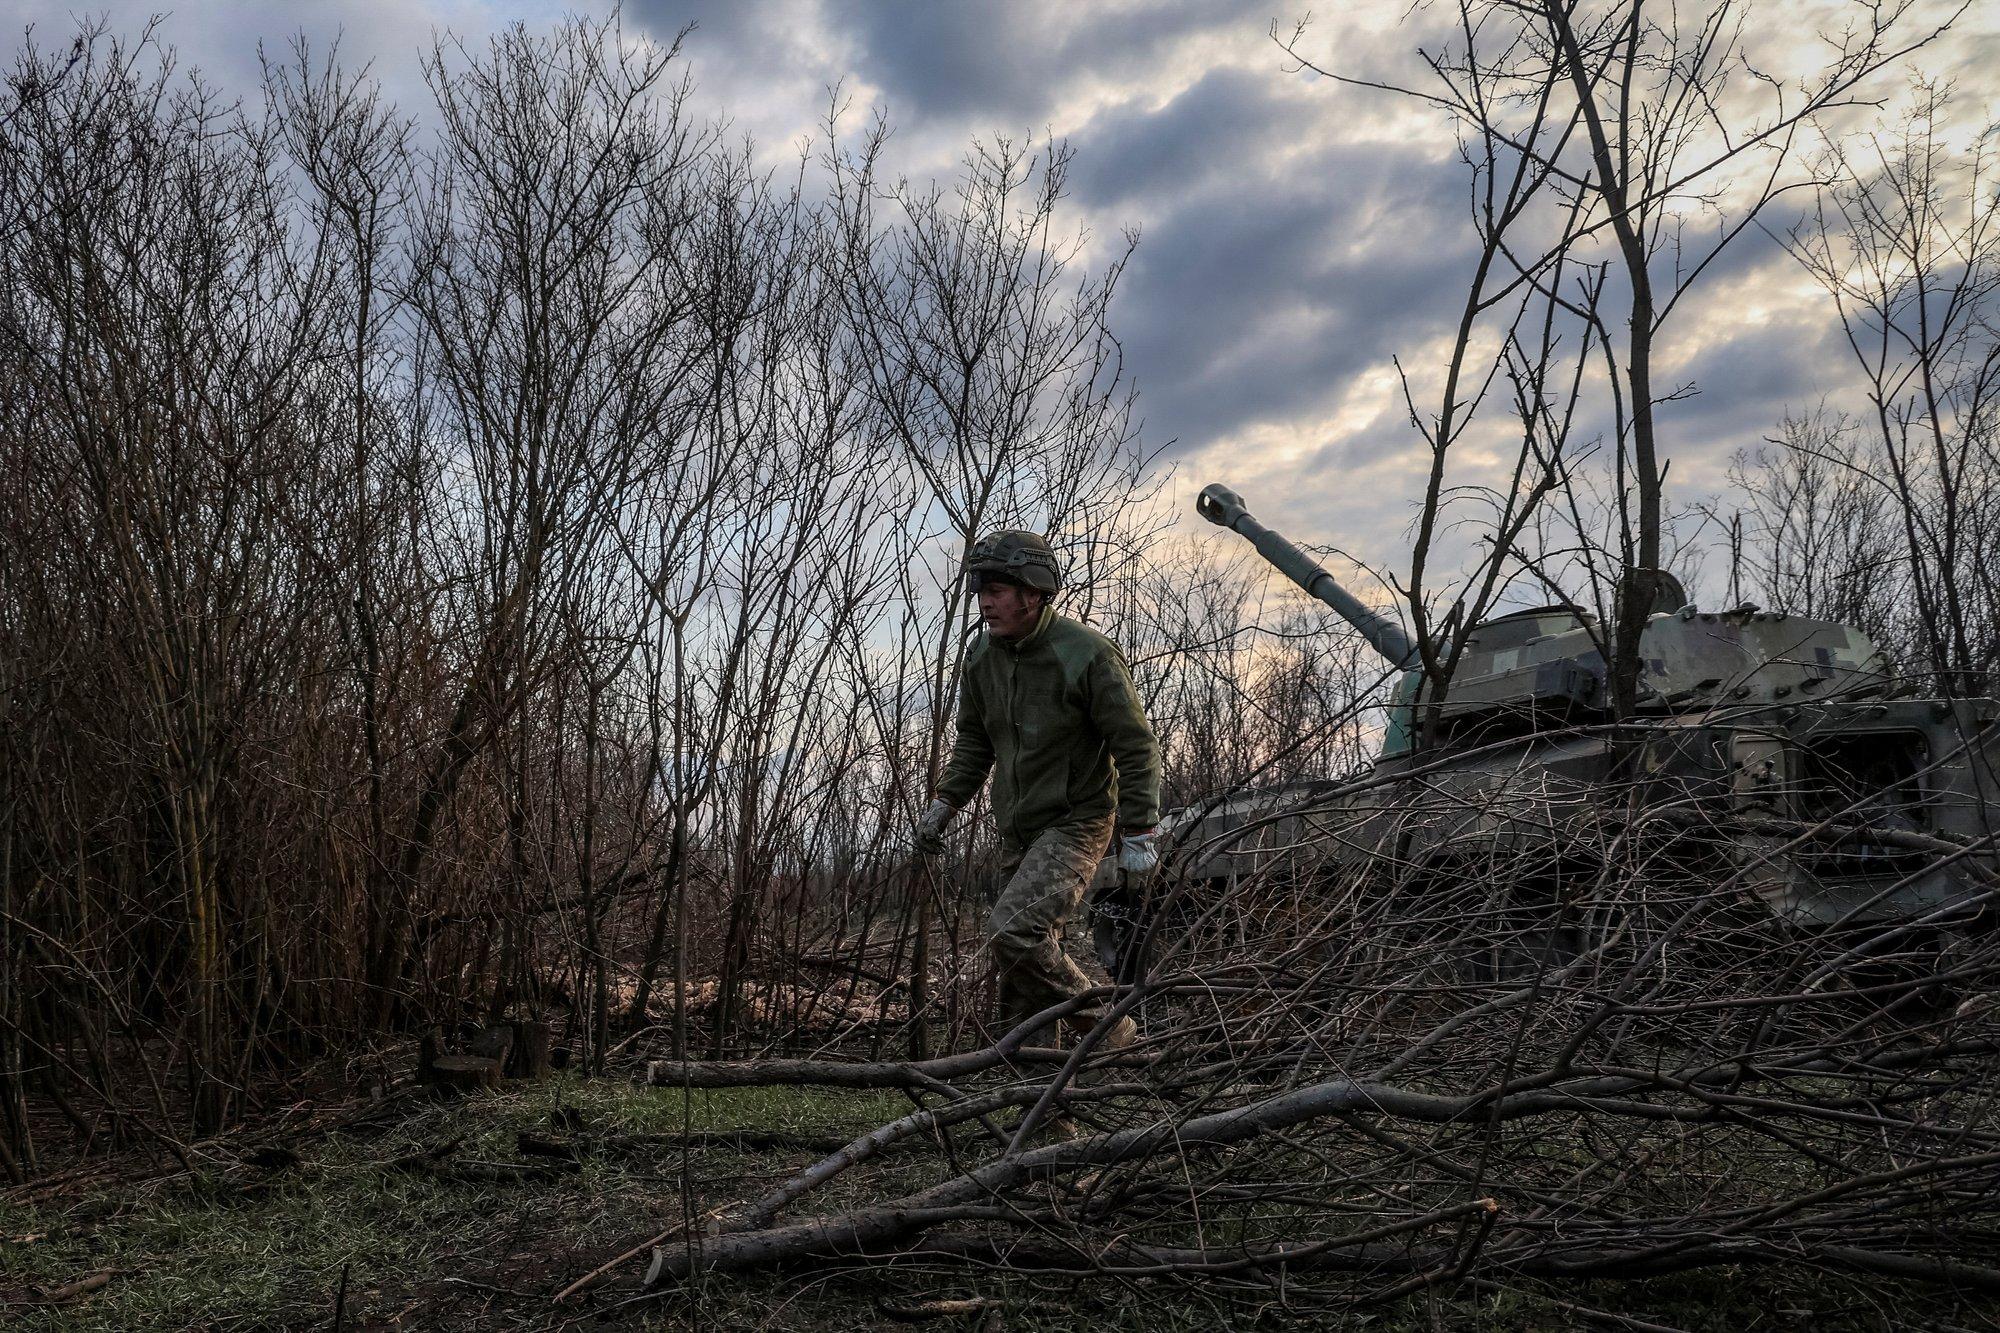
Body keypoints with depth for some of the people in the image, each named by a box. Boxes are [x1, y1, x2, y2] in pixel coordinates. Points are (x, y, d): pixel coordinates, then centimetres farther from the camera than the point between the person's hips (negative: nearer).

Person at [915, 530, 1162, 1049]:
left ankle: (1111, 1032, -7)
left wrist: (1138, 834, -17)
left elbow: (1135, 746, -15)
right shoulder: (983, 656, 2)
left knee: (1014, 934, -23)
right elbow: (973, 739, 17)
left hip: (1076, 824, -7)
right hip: (1017, 831, 7)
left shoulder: (1087, 655, -19)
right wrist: (944, 803, 7)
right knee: (1027, 958, 13)